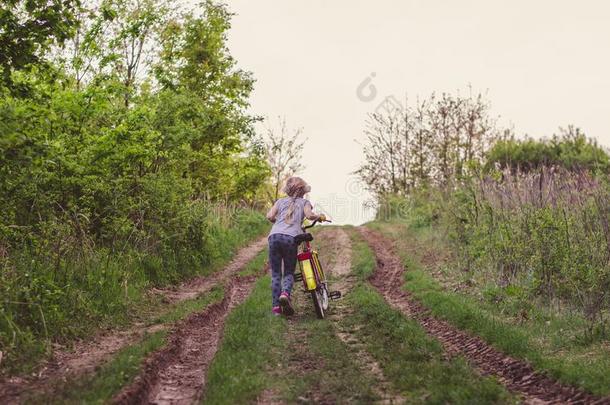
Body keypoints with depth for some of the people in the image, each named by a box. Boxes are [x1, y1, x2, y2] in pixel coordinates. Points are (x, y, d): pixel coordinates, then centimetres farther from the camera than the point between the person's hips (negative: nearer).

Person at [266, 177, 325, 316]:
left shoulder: (281, 201, 25)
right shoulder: (304, 202, 20)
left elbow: (270, 216, 10)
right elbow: (309, 215, -1)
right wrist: (320, 217, 17)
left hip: (274, 236, 2)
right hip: (290, 238, -2)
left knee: (275, 273, 8)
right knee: (289, 272, 10)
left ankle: (276, 305, 0)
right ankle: (285, 293, -20)